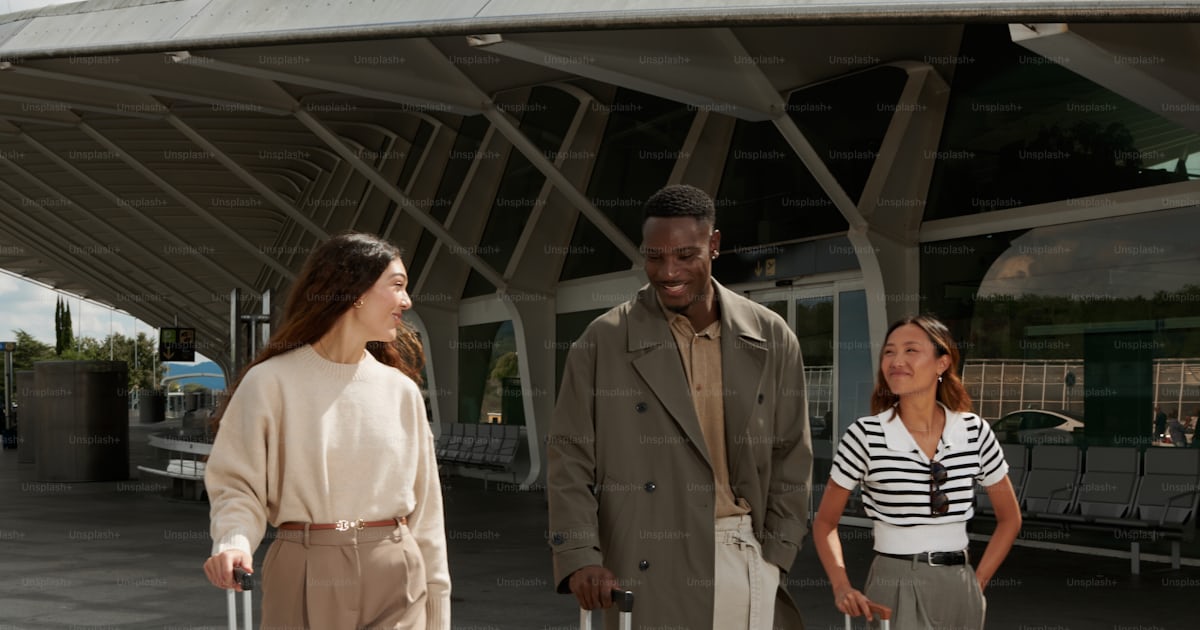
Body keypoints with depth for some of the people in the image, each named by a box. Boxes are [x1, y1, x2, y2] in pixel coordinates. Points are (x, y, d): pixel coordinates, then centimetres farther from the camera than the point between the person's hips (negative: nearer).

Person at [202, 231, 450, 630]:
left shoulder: (401, 391, 6)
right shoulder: (271, 382, -4)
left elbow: (424, 507, 8)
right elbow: (237, 483, -2)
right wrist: (234, 541, -24)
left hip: (395, 582, 3)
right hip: (305, 580, -2)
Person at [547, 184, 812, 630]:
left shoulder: (771, 340, 7)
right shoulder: (603, 342, 0)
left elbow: (791, 456, 11)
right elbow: (569, 458, 0)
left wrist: (774, 555, 3)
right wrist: (579, 555, -11)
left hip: (747, 562, 3)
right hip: (652, 572, -2)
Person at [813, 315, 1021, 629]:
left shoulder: (975, 432, 0)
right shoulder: (865, 436, -7)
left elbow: (1010, 518, 12)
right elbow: (824, 523, 2)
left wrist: (978, 582, 4)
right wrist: (842, 588, -11)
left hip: (958, 591, 3)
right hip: (893, 590, -3)